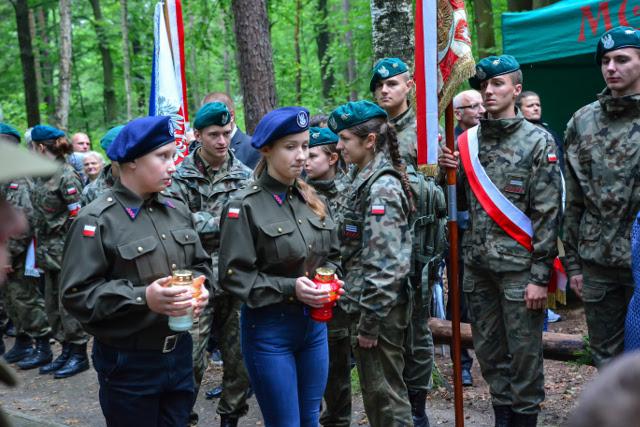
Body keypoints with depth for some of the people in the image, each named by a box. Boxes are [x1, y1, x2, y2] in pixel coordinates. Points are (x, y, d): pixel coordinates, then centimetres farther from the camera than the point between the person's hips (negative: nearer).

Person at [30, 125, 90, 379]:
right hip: (49, 251, 9)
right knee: (52, 305, 13)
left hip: (66, 251, -9)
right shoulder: (43, 176, 11)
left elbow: (77, 217, -16)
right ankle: (66, 351, 24)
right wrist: (40, 250, 13)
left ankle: (79, 355, 10)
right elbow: (39, 217, 16)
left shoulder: (67, 176, -14)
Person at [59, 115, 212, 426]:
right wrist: (142, 298, -25)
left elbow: (201, 264, 16)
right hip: (128, 364, -6)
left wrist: (199, 287, -6)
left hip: (180, 353, 6)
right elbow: (76, 294, -16)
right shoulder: (96, 220, -14)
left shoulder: (178, 211, 6)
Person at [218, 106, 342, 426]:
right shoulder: (245, 206, -13)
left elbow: (332, 255, 16)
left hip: (315, 324, 6)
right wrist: (290, 288, -22)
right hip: (269, 329, -6)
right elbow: (234, 276, -15)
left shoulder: (311, 200, 6)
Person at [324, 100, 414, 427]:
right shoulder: (362, 179, 11)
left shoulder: (382, 189, -18)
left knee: (383, 394, 1)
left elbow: (385, 265, -23)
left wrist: (370, 322, -21)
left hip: (379, 309, -9)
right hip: (355, 302, 9)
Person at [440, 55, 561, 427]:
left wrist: (540, 276, -13)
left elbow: (548, 213, -9)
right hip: (478, 263, 5)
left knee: (524, 351, 4)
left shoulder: (538, 141, -5)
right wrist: (450, 173, -5)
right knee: (488, 349, 13)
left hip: (520, 265, -5)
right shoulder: (468, 141, 8)